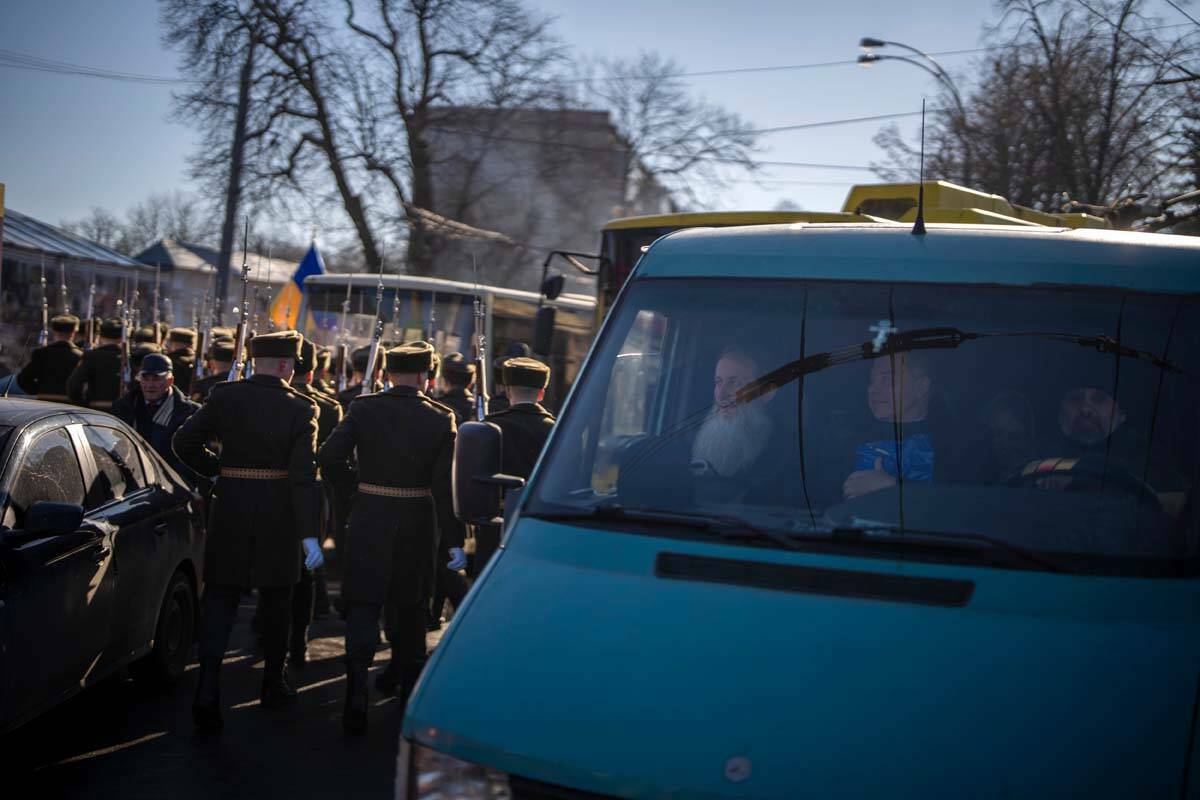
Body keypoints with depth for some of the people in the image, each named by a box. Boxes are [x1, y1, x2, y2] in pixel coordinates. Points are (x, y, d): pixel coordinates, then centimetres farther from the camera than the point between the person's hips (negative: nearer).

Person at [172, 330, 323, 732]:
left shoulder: (225, 396, -2)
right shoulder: (300, 409, -8)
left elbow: (184, 442, -3)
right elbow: (303, 475, -14)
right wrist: (309, 534, -15)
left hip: (230, 508, 1)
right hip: (279, 515, -1)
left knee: (220, 596, 5)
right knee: (275, 599, 15)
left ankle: (208, 686, -12)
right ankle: (274, 683, 26)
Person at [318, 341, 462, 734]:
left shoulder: (363, 408, -5)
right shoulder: (440, 418, -6)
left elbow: (329, 458, -10)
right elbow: (446, 485, -10)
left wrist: (359, 481, 9)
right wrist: (453, 539, -8)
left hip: (369, 519, -1)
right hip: (417, 523, 1)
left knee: (363, 604, 1)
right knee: (409, 605, 18)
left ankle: (357, 684, -18)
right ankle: (406, 678, 33)